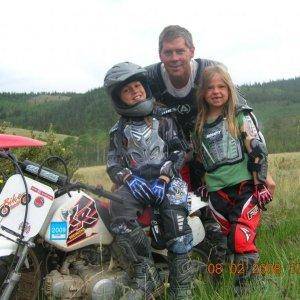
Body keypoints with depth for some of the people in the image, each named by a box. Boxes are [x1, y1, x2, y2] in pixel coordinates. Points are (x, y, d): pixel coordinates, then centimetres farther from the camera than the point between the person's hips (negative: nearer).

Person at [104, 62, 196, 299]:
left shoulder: (163, 118, 14)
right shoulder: (118, 131, 18)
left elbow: (178, 151, 6)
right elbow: (113, 164, 11)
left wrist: (163, 177, -10)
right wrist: (129, 180, -10)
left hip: (166, 180, -1)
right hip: (133, 183, 1)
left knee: (176, 220, -28)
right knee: (119, 208, -31)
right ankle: (147, 276, -28)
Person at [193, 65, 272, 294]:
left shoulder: (241, 115, 1)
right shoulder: (199, 124, 14)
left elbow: (258, 150, -4)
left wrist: (260, 184, -9)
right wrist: (199, 185, 22)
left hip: (246, 186, -4)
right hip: (217, 191, 4)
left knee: (242, 239, -15)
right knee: (231, 242, 6)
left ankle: (245, 287, -2)